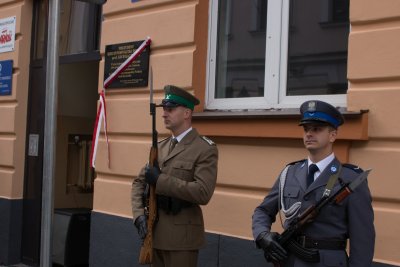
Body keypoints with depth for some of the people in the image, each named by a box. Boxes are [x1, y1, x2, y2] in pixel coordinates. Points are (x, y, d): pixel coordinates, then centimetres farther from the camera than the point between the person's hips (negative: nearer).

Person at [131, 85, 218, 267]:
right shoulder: (160, 147, 12)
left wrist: (160, 180, -18)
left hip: (181, 238, -6)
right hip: (155, 233, 6)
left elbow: (203, 193, -21)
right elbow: (139, 183, 13)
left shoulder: (205, 149, -9)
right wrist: (139, 215, -4)